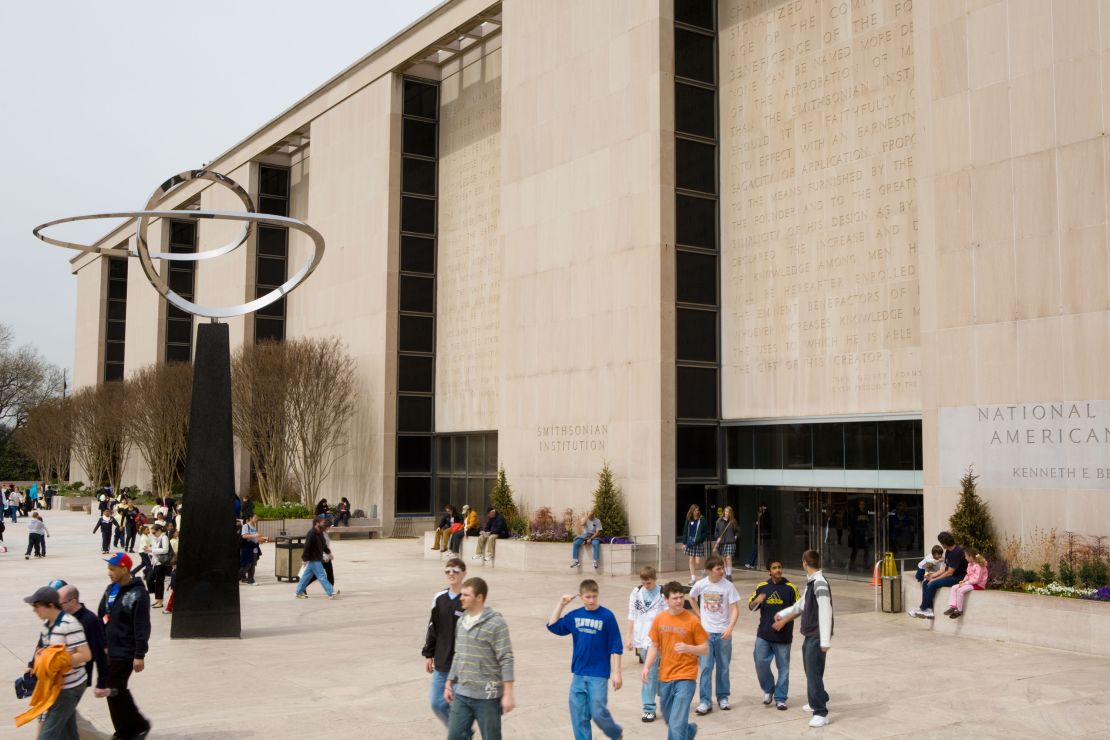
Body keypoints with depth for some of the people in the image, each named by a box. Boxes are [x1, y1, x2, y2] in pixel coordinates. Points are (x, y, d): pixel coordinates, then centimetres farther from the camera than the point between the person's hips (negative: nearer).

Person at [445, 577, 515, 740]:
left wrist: (508, 695, -18)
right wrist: (449, 684, 18)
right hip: (461, 694, 7)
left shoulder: (496, 623, -13)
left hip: (487, 696, -6)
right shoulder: (462, 621, 9)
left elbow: (506, 661, -15)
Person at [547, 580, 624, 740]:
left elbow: (615, 648, -7)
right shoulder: (575, 616, 4)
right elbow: (552, 626, 11)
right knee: (578, 716, 5)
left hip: (599, 675, -4)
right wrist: (561, 604, 3)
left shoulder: (607, 616, -8)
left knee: (598, 713, -5)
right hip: (578, 674, 4)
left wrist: (617, 673, -10)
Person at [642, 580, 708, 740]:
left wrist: (688, 648, -23)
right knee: (669, 719, 21)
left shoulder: (692, 620, -11)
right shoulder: (659, 619, 0)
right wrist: (646, 667, -4)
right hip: (665, 678, 5)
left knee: (677, 724, -13)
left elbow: (705, 649, -5)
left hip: (685, 678, -5)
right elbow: (654, 646, 9)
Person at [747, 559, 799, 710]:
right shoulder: (762, 587, 6)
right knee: (760, 662, -5)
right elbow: (751, 607, 9)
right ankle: (768, 690, 20)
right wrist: (757, 601, -14)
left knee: (783, 667, 4)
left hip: (783, 635, -1)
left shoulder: (790, 588, -1)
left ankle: (780, 698, 16)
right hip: (764, 634, 2)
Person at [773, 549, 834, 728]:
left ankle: (821, 713, -5)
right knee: (810, 670, 21)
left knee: (814, 673, -9)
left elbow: (825, 613, -23)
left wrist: (825, 640, -24)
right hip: (810, 634, 10)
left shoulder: (820, 583, -19)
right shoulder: (811, 582, 11)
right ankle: (819, 700, 39)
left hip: (817, 637, -10)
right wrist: (782, 614, 35)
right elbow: (801, 605, 26)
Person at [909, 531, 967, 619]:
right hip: (950, 576, 10)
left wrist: (935, 579, -15)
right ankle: (928, 609, -10)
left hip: (958, 578, -10)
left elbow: (950, 572, -21)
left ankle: (923, 609, -10)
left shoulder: (957, 552, -21)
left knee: (932, 584, -24)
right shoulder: (948, 551, 10)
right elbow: (945, 568, 12)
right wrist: (933, 575, -1)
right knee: (925, 582, -2)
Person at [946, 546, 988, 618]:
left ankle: (959, 610, -17)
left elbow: (976, 579, -24)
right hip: (970, 582, 10)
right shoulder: (970, 564, 10)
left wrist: (965, 583, -22)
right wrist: (964, 580, 0)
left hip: (978, 585, -10)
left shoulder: (978, 566, -20)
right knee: (954, 588, -4)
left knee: (960, 590, -28)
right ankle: (953, 606, -12)